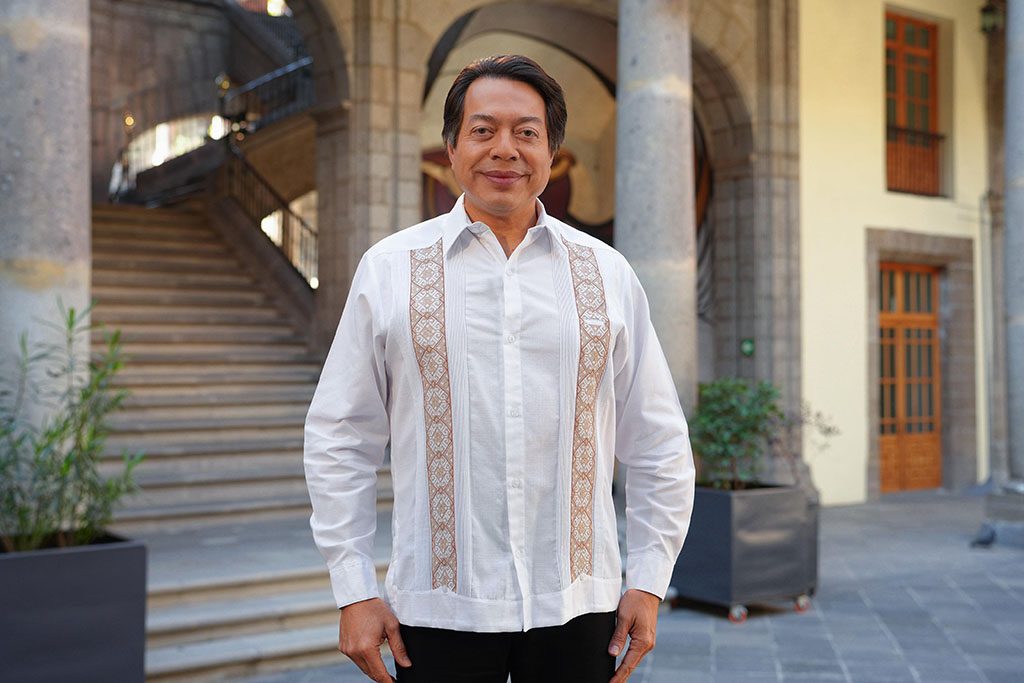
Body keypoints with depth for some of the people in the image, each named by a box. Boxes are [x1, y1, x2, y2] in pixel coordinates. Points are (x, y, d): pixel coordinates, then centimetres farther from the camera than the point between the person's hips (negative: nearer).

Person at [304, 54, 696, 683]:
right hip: (439, 608, -1)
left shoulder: (607, 274, 4)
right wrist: (355, 591, -1)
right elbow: (339, 441, 3)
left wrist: (649, 582, 4)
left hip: (578, 607, 1)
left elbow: (659, 444, 8)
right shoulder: (389, 270, 1)